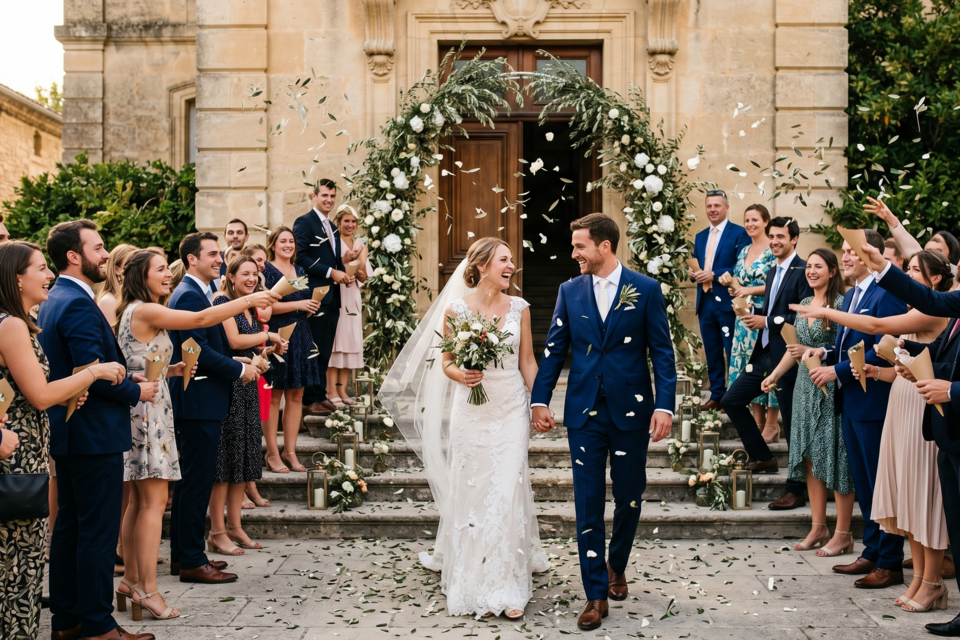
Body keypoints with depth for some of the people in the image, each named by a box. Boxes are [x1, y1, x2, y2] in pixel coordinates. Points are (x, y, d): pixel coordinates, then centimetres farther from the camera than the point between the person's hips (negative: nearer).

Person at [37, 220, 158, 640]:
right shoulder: (78, 305, -18)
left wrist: (125, 377, 10)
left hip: (68, 431, 11)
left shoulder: (53, 301, 13)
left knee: (69, 526, 15)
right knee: (99, 531, -3)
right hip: (94, 433, -11)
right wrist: (136, 391, -9)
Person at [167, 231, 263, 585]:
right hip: (199, 401, -11)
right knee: (197, 481, -5)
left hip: (199, 401, 11)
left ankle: (183, 555, 24)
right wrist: (240, 369, -14)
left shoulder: (198, 294, 18)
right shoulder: (190, 295, -15)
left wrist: (240, 364, 7)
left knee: (192, 480, 15)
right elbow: (197, 350, -23)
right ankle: (192, 562, 2)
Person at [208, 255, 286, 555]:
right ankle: (217, 533, 0)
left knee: (243, 459, 10)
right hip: (226, 386, -9)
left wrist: (268, 352, 6)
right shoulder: (223, 302, -8)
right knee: (224, 459, -6)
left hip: (247, 387, 9)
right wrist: (268, 336, -8)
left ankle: (234, 526, 17)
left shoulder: (249, 308, 18)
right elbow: (234, 341, -19)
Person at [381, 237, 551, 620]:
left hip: (511, 409, 1)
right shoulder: (456, 309, -1)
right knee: (472, 491, 4)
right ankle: (474, 584, 19)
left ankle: (507, 586, 3)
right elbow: (447, 362, 5)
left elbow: (528, 363, 8)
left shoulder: (519, 308, 5)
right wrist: (460, 375, -17)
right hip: (470, 411, -1)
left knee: (508, 491, -4)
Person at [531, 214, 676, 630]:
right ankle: (596, 595, 9)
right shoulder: (570, 291, 4)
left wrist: (665, 406, -11)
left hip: (632, 410, -1)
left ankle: (617, 567, 37)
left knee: (629, 498, 12)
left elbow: (662, 352, -3)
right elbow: (554, 350, 7)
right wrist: (540, 400, 0)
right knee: (587, 504, 1)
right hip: (584, 412, 1)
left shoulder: (646, 290, -3)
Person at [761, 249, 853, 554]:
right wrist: (774, 374, 13)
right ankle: (818, 527, 18)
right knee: (810, 458, 9)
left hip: (832, 388, -7)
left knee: (834, 457, -3)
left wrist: (812, 353, -21)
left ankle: (843, 534, 6)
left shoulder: (840, 304, -10)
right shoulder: (804, 304, 13)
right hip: (806, 386, 7)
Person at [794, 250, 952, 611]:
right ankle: (919, 577, 18)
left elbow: (877, 326, -21)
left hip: (923, 411, -9)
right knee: (906, 492, 10)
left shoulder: (935, 311, -13)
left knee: (924, 491, -3)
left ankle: (932, 582, 7)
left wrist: (826, 312, -15)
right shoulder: (917, 314, 16)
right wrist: (878, 373, 2)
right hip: (902, 405, 9)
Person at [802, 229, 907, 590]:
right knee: (863, 484, 16)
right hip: (850, 402, 10)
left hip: (874, 402, -9)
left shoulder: (885, 294, -14)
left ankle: (890, 564, 8)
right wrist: (825, 354, 3)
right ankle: (871, 553, 27)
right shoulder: (851, 295, 16)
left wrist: (837, 370, -17)